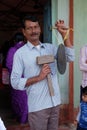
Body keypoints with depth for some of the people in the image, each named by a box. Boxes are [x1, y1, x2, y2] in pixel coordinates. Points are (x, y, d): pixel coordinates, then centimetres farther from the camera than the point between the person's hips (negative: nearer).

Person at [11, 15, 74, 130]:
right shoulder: (20, 53, -5)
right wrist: (38, 78, -18)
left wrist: (64, 34, -9)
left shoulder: (50, 47, 8)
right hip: (37, 106, -4)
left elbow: (70, 57, -2)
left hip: (55, 102, 5)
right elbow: (15, 82, -9)